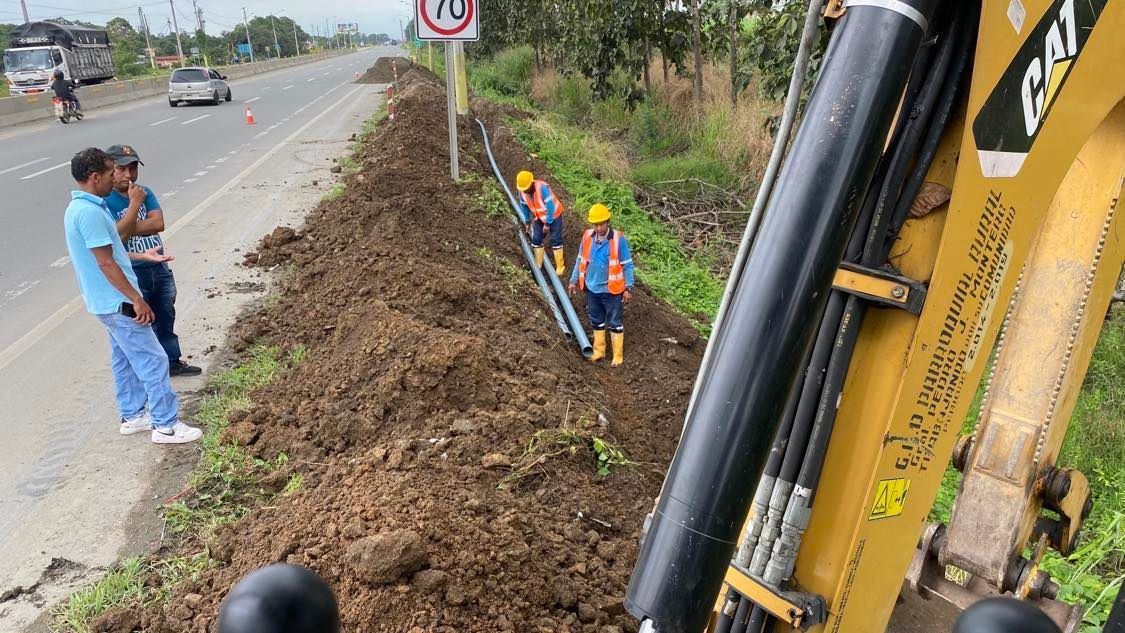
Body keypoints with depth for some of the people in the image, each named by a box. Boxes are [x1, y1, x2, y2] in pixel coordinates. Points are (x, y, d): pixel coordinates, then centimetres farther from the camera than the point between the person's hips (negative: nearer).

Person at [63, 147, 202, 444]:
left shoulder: (80, 207, 10)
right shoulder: (90, 212, -23)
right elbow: (105, 264, -23)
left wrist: (142, 255, 21)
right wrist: (137, 299, -19)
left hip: (107, 302, 11)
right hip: (118, 302, -10)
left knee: (125, 360, 19)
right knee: (153, 361, -4)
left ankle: (133, 416, 30)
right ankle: (166, 425, 2)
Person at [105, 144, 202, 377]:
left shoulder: (145, 192, 1)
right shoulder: (106, 202, -14)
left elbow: (158, 223, -12)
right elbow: (117, 236, -26)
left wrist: (126, 229, -20)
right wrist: (134, 203, -27)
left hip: (160, 268, 6)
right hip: (132, 274, -6)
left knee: (166, 319, 20)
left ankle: (172, 362, 36)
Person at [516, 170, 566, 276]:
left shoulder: (542, 187, -34)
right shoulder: (522, 192, -16)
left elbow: (550, 206, -29)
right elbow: (524, 206, 3)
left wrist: (547, 224, -24)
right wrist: (527, 221, 7)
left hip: (553, 215, -5)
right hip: (538, 217, 6)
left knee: (556, 239, -3)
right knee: (536, 239, 5)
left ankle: (560, 266, 7)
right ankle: (538, 264, 20)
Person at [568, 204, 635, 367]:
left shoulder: (618, 239, -16)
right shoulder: (587, 236, -4)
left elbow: (627, 265, -10)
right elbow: (580, 260, 8)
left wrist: (628, 288, -12)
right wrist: (574, 280, 9)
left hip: (611, 290, -4)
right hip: (592, 288, 4)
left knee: (614, 323, 7)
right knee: (596, 321, 18)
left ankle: (618, 355, 19)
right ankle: (599, 351, 33)